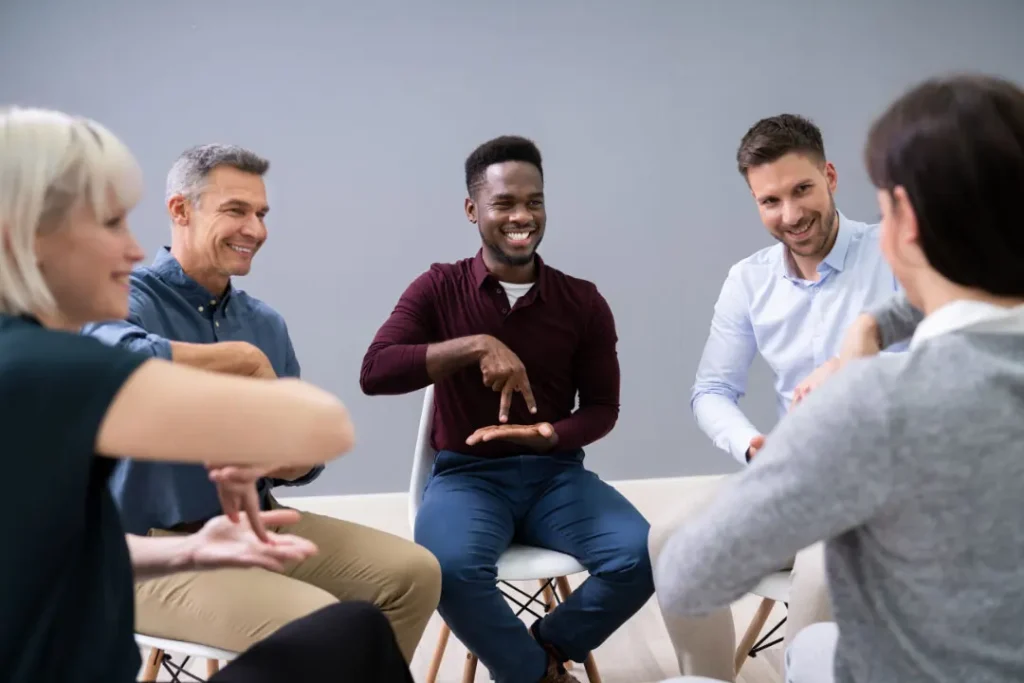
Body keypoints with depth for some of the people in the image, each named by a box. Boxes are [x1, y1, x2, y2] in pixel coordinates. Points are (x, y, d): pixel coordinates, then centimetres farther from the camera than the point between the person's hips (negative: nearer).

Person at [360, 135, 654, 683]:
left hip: (556, 472, 2)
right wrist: (476, 346, -27)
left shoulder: (583, 301, 1)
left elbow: (602, 406, 4)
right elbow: (374, 372, -15)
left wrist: (553, 435, -18)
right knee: (449, 569, -33)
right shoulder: (439, 289, -3)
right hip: (467, 472, -2)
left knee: (642, 556, -22)